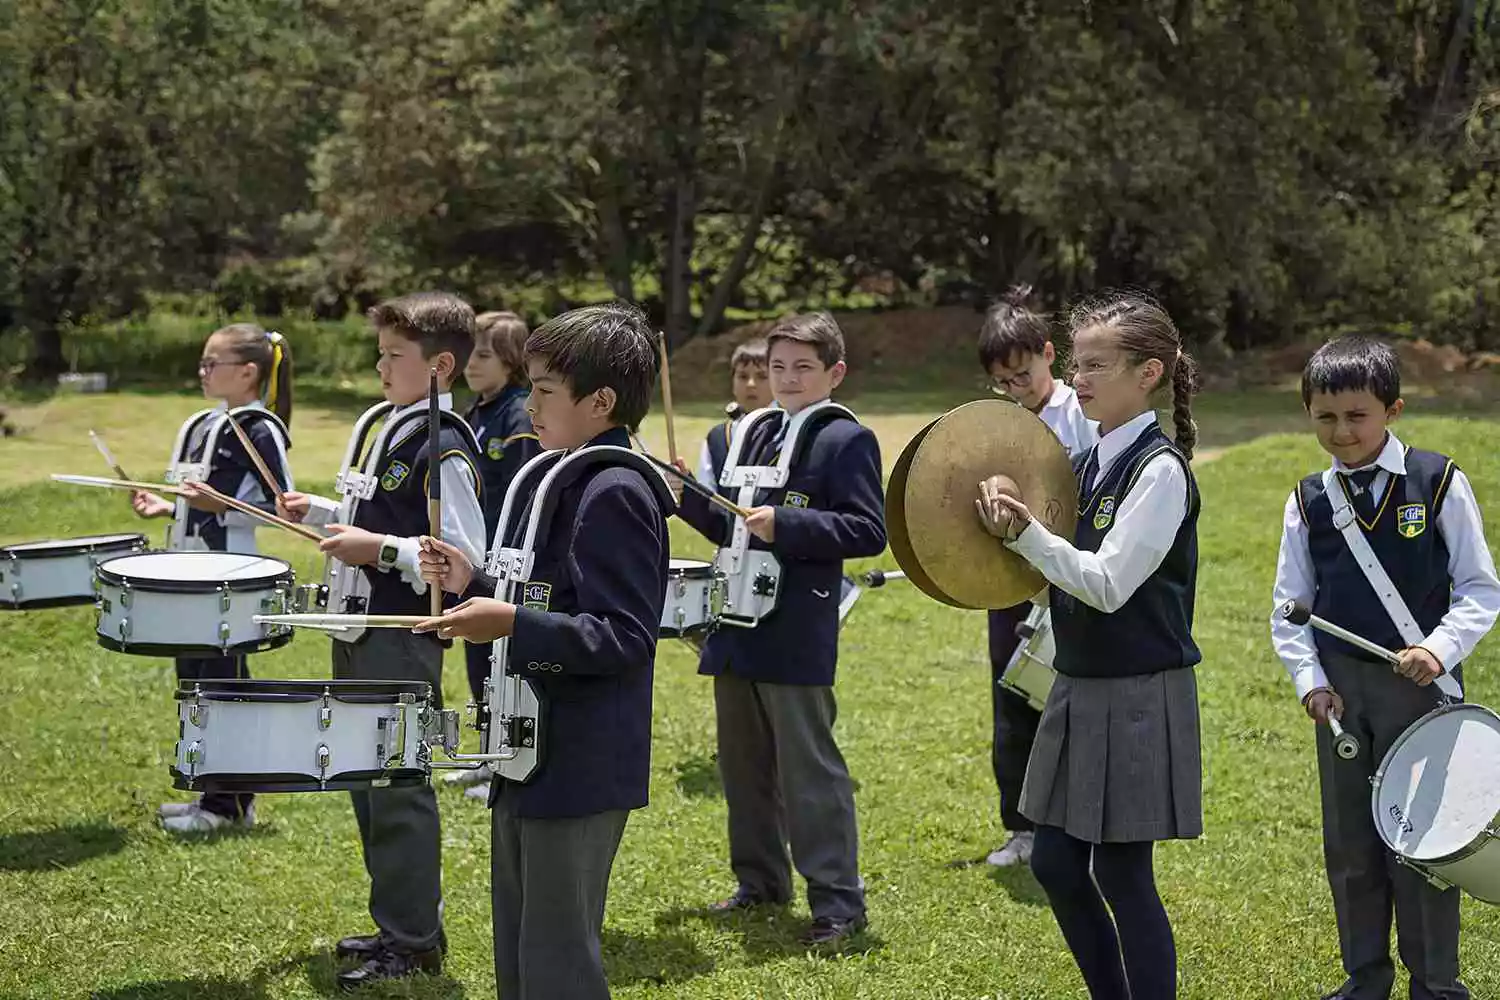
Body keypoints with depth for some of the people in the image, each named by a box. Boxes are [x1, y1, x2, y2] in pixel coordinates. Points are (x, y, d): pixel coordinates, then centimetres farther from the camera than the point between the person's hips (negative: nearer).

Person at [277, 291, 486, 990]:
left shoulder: (444, 448, -18)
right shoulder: (389, 426, 11)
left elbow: (466, 560, -21)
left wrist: (381, 549, -25)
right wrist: (318, 512, 13)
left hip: (402, 643, -10)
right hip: (360, 633, 10)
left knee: (398, 788, -2)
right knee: (366, 781, 16)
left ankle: (415, 941, 8)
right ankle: (395, 923, 27)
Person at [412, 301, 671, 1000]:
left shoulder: (616, 494, -18)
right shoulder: (570, 482, 13)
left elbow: (625, 637, -24)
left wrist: (513, 624, -31)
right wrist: (475, 585, 7)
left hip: (579, 766, -10)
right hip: (535, 752, 10)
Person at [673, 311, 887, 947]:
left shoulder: (846, 440, -8)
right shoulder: (757, 435, 15)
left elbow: (868, 531, -16)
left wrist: (784, 524, -22)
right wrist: (689, 497, 6)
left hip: (796, 637, -8)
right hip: (739, 627, 8)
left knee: (808, 766, -5)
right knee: (744, 762, 15)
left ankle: (837, 901, 2)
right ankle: (760, 879, 28)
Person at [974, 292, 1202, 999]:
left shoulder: (1160, 469, -14)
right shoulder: (1093, 463, 10)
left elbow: (1108, 584, -20)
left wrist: (1025, 534, -21)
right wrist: (1016, 534, -2)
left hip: (1139, 700, -8)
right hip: (1082, 690, 8)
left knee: (1122, 873, -2)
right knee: (1056, 864, 11)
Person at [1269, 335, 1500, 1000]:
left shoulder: (1438, 484, -6)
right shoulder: (1308, 502, 3)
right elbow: (1290, 608, 7)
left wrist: (1441, 649, -18)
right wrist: (1310, 682, -6)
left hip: (1420, 683, -3)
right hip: (1339, 688, 3)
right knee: (1349, 842, 11)